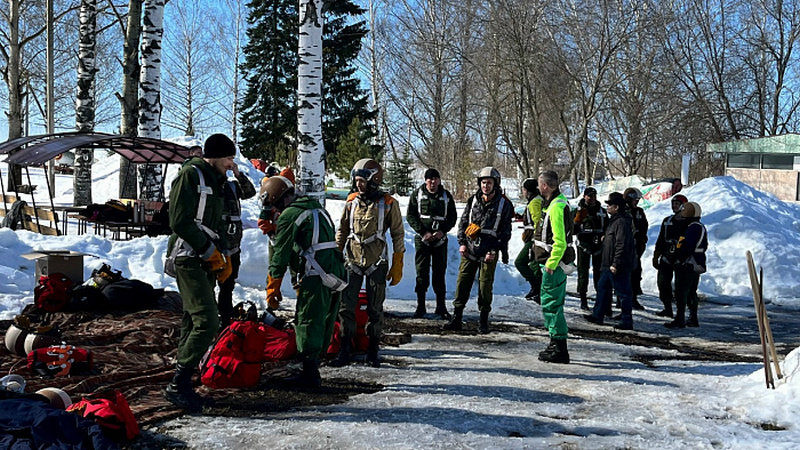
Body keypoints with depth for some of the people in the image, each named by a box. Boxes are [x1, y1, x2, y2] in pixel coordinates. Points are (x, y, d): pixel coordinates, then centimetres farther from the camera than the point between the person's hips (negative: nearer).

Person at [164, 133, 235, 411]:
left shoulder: (214, 180, 19)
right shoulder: (190, 175, -9)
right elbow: (180, 221, -17)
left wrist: (223, 255, 9)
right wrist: (210, 251, -13)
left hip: (205, 261, 10)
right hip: (188, 259, -10)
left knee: (192, 322, 10)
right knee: (207, 321, -17)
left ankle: (182, 385, 16)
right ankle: (178, 385, -11)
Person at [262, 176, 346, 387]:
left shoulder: (289, 215, -5)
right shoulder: (318, 209, 21)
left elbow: (279, 255, -5)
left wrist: (273, 289, 1)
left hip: (316, 277, -9)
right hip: (336, 274, 9)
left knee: (308, 323, -3)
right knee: (324, 323, 13)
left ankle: (309, 373, -2)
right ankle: (312, 365, 21)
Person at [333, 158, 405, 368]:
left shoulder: (388, 203, -6)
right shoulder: (351, 201, 3)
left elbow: (398, 235, -1)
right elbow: (342, 231, 13)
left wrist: (397, 266, -2)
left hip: (377, 263, -2)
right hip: (353, 260, 3)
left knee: (375, 309, 6)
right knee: (346, 306, -1)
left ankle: (372, 352, 18)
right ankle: (344, 351, 8)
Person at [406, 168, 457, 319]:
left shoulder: (446, 196, 7)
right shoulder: (417, 194, 2)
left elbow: (452, 217, 8)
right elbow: (410, 215, 0)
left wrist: (443, 231, -9)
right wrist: (423, 232, -11)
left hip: (440, 239, 1)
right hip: (422, 239, -1)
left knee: (440, 272, 4)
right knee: (421, 272, -1)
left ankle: (441, 307, 11)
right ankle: (420, 306, 7)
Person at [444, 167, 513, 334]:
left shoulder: (503, 204, -1)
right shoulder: (473, 200, 8)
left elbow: (506, 231, -1)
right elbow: (463, 222, 14)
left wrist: (495, 251, -9)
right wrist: (462, 243, 2)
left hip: (489, 252, -3)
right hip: (470, 250, 3)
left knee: (485, 285, 1)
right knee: (463, 282, 0)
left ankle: (484, 320, 12)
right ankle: (457, 317, 6)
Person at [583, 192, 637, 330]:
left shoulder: (622, 222, -20)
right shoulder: (615, 220, 14)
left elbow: (621, 245, -25)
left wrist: (616, 264, -25)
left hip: (619, 267, -11)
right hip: (609, 264, 11)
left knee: (623, 292, -3)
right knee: (602, 287, 18)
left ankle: (627, 322, 5)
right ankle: (597, 315, 28)